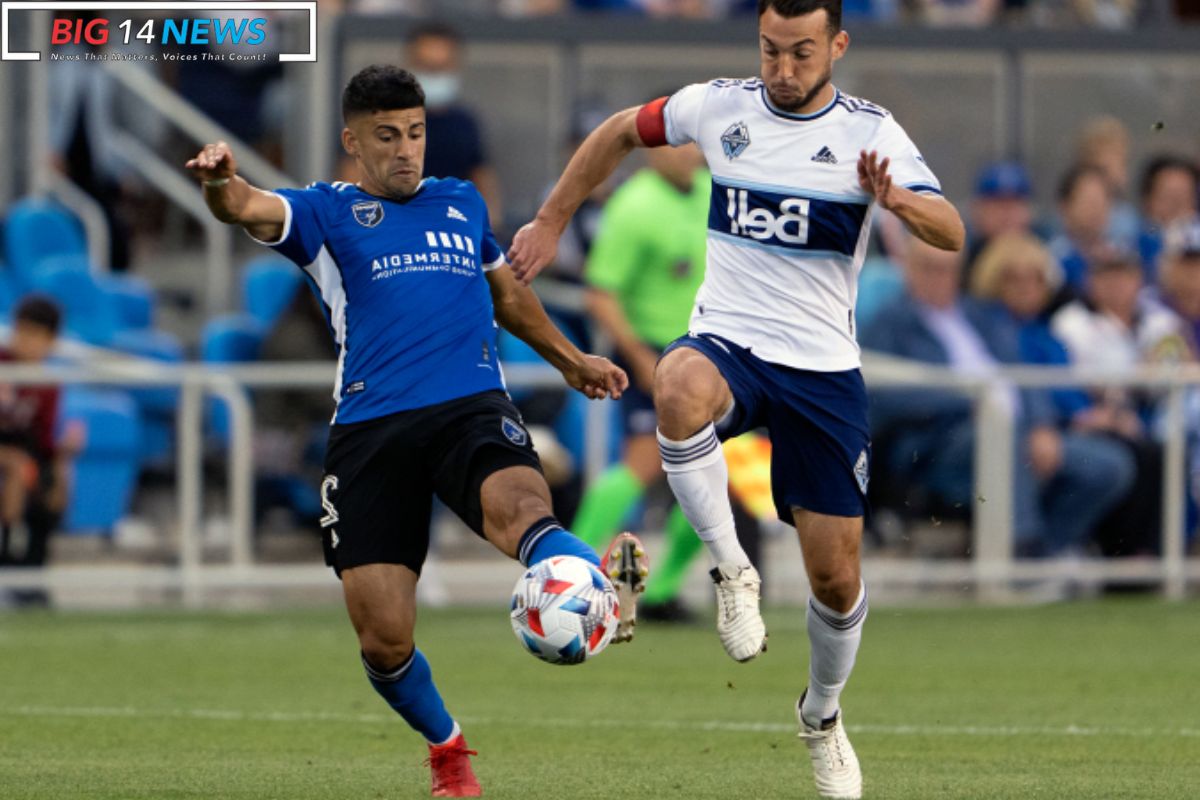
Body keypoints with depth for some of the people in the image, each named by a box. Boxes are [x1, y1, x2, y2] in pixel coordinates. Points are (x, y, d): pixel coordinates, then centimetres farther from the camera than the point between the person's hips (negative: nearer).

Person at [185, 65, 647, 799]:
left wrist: (570, 360, 51)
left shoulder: (463, 204, 23)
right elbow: (250, 210, -10)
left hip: (472, 407, 1)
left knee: (521, 507, -35)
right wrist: (222, 183, -34)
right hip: (371, 429, -1)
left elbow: (507, 293, 41)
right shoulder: (329, 213, 11)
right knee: (384, 639, -5)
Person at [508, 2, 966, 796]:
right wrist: (551, 222, 18)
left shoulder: (869, 133, -6)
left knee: (836, 576, 3)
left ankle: (823, 715, 33)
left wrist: (897, 200, -38)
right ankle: (732, 572, -22)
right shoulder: (717, 107, 0)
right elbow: (621, 132, 19)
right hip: (727, 342, 0)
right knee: (680, 389, -39)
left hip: (823, 368, 0)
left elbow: (951, 233, -17)